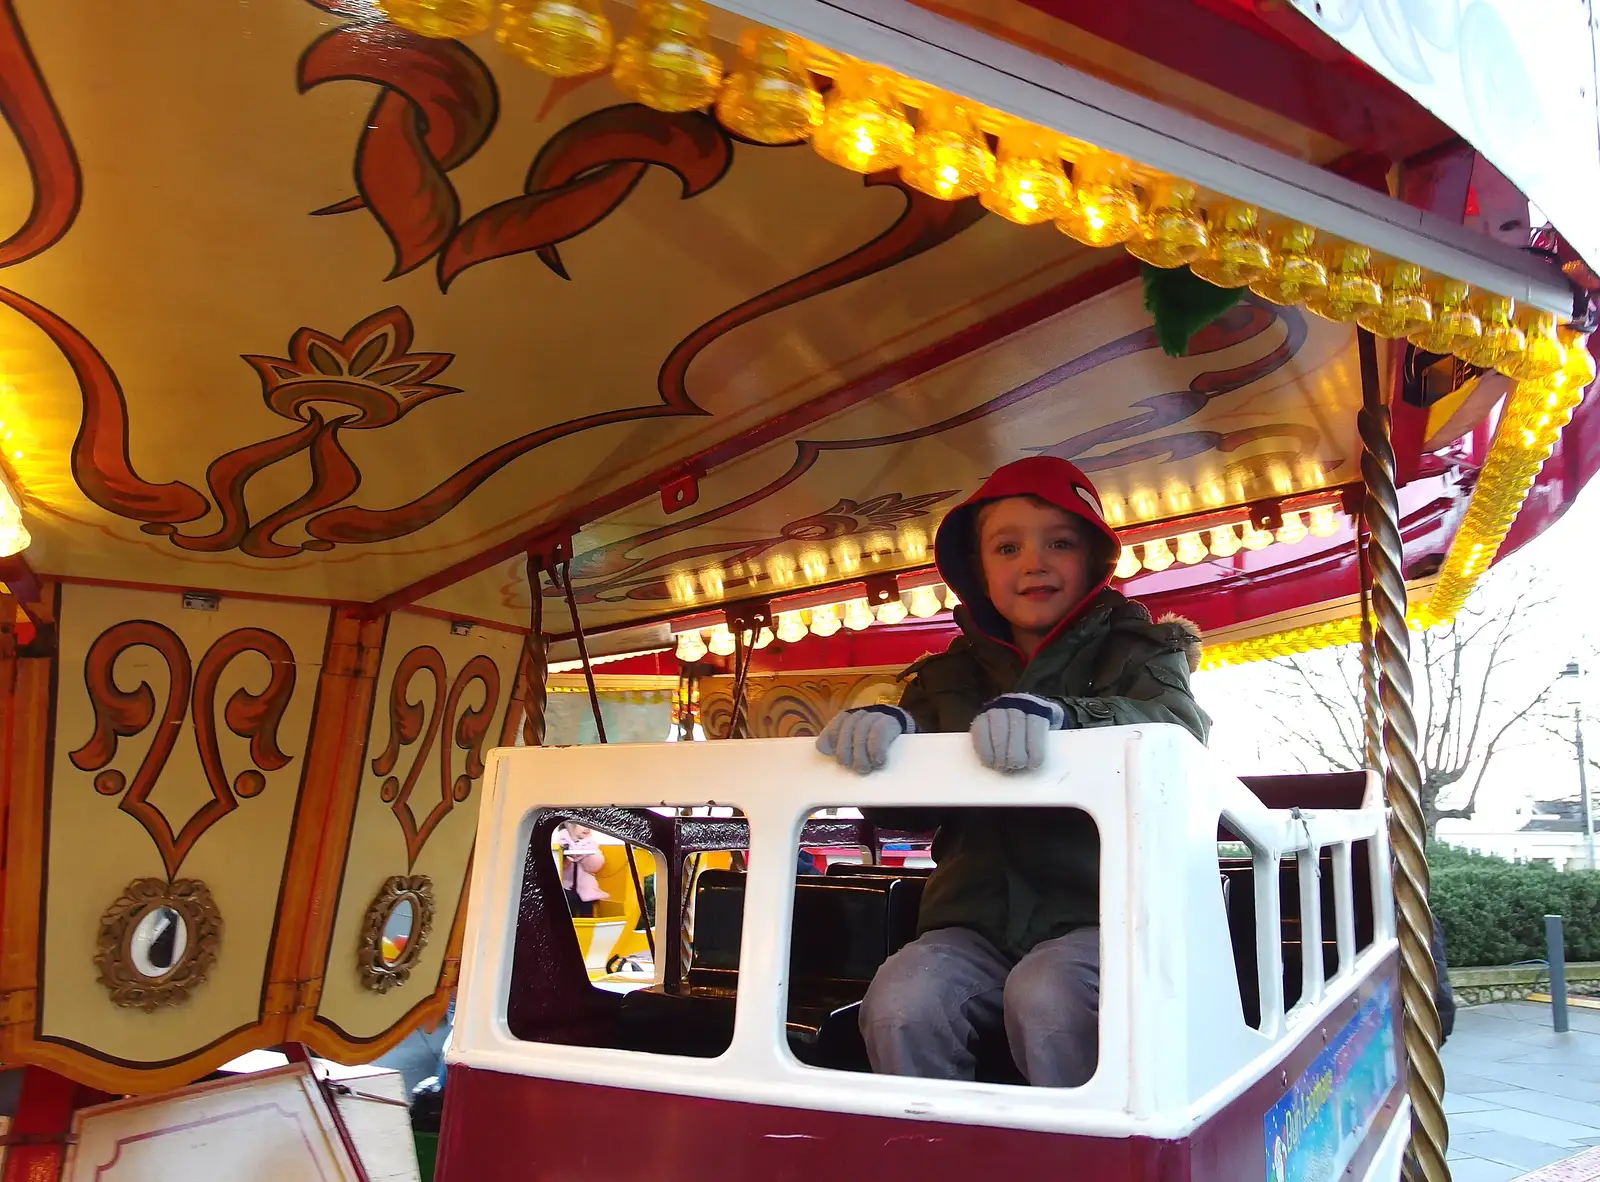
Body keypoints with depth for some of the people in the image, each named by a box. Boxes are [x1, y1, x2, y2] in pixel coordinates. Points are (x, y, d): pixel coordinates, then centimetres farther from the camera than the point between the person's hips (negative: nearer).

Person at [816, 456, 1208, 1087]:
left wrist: (1056, 715, -34)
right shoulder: (951, 674, 15)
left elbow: (1177, 725, -15)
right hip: (979, 921, 3)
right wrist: (884, 728, -15)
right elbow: (907, 808, 8)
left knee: (1045, 996, -31)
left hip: (1098, 915, -2)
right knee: (901, 1003, -23)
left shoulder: (1136, 651, 7)